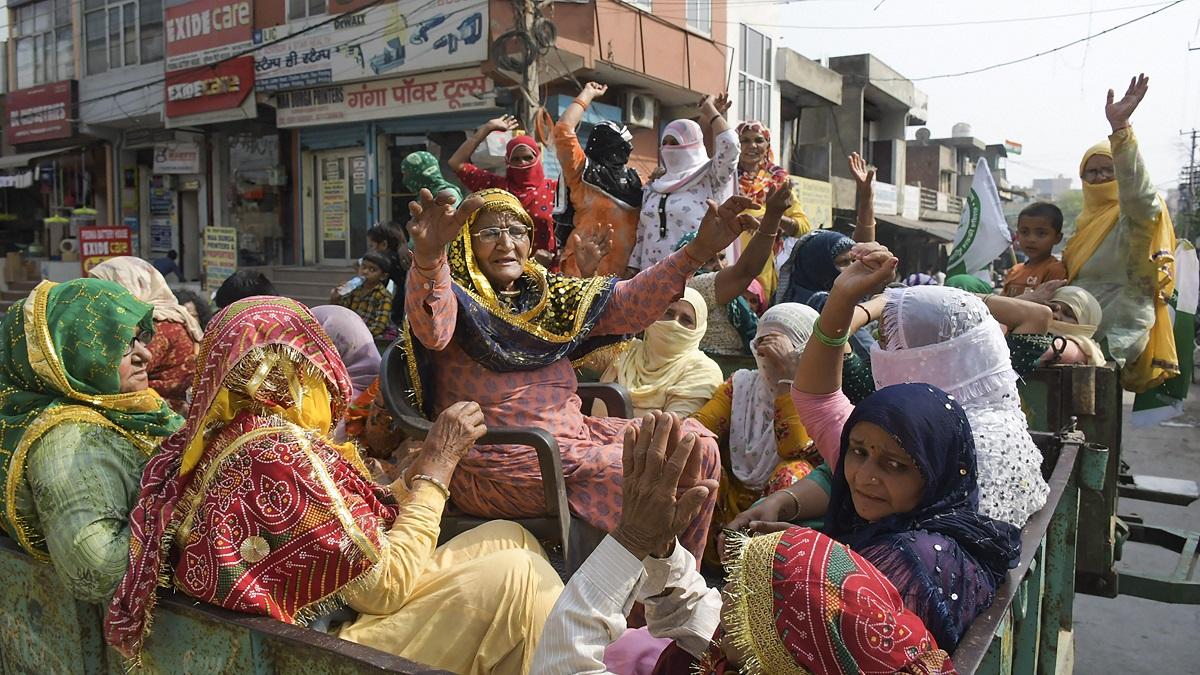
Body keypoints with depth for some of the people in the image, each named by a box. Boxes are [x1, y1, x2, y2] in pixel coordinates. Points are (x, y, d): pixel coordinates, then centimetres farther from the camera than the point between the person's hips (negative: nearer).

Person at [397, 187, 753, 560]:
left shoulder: (549, 295, 13)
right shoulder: (455, 298, -6)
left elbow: (630, 302, 6)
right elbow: (431, 327, -31)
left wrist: (699, 250, -5)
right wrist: (428, 257, -52)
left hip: (571, 434, 8)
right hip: (498, 461, -7)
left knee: (697, 444, 2)